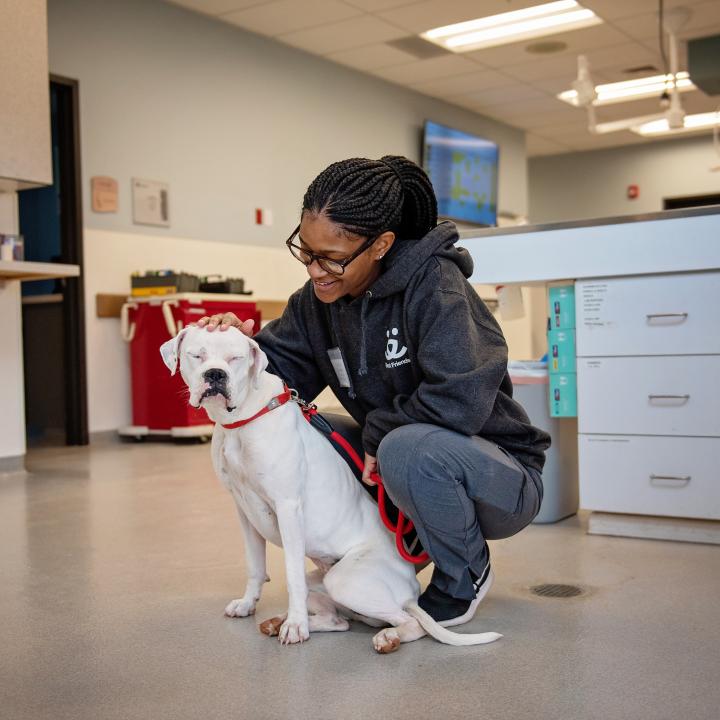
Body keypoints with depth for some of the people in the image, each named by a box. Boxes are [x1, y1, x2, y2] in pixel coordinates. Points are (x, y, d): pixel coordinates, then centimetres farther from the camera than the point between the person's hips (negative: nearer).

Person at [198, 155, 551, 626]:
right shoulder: (317, 300, -2)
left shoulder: (432, 282, -23)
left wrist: (376, 433, -19)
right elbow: (283, 371, 4)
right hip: (400, 465, 7)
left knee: (410, 448, -37)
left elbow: (459, 399, -32)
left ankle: (465, 580, -7)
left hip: (503, 477, -7)